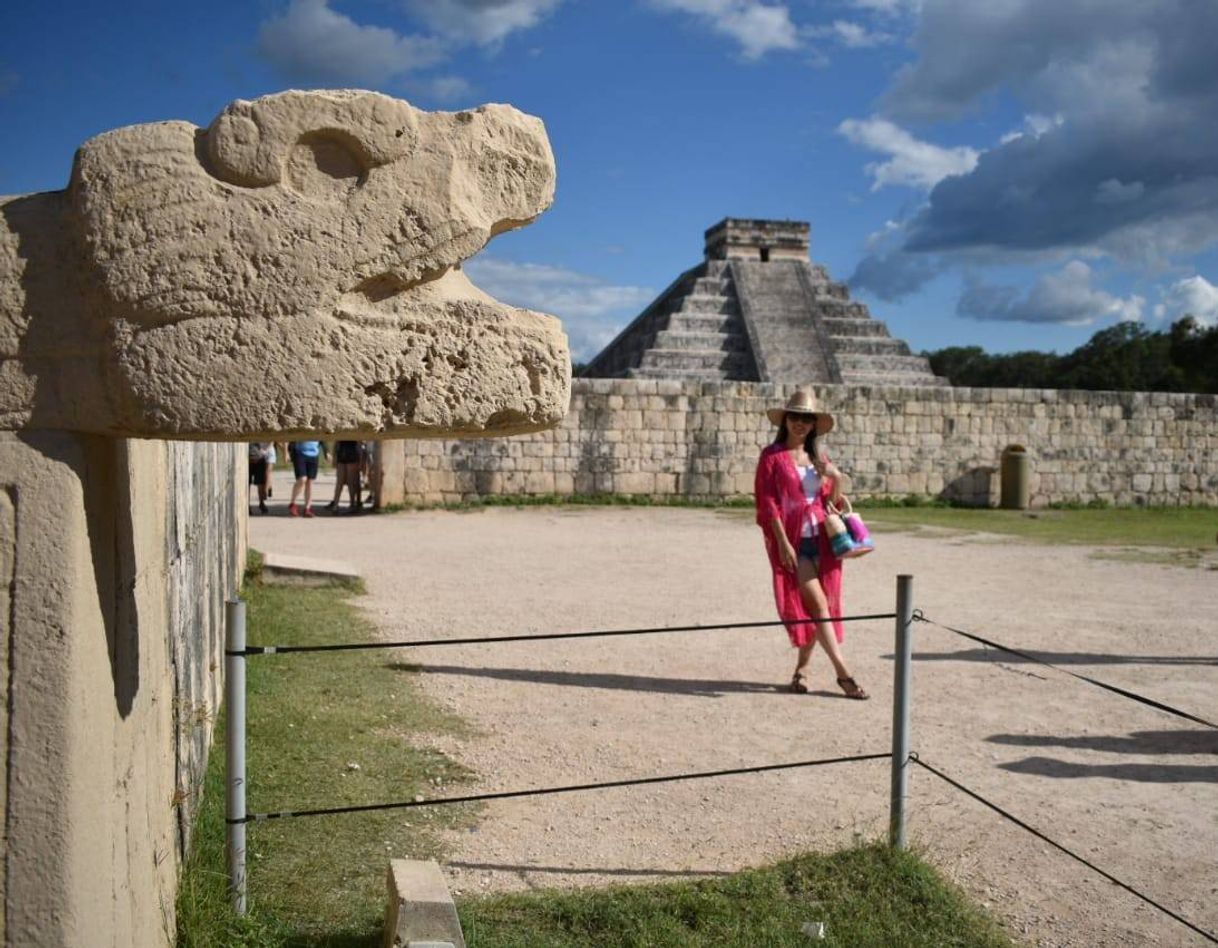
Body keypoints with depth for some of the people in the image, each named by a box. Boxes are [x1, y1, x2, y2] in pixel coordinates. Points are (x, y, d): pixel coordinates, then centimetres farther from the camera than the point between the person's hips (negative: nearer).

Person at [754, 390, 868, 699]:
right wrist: (783, 542, -14)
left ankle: (802, 668, 22)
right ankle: (842, 672, -8)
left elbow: (829, 501, 17)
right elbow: (768, 502, -6)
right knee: (817, 604, -11)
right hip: (792, 541, -5)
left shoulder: (818, 457, 15)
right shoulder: (773, 456, -1)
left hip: (820, 538, 5)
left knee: (817, 608, 7)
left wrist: (836, 482, -5)